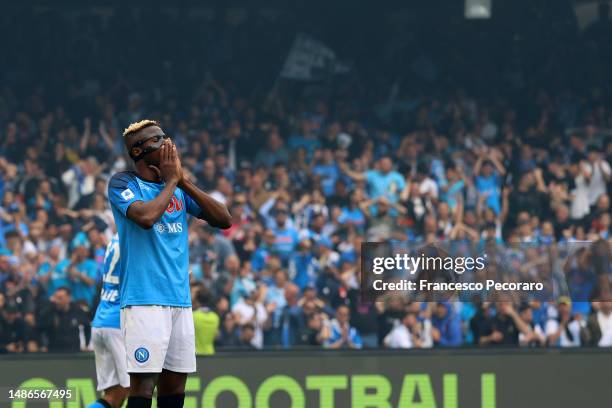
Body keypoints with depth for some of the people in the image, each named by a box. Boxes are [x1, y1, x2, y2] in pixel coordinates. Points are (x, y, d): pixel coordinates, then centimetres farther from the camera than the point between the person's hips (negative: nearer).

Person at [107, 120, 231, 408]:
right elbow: (146, 217, -22)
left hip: (180, 300, 7)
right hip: (144, 299, -7)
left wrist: (184, 181, 2)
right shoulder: (123, 183, -2)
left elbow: (224, 220, 8)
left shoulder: (179, 188, 16)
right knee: (143, 384, -12)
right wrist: (171, 181, -7)